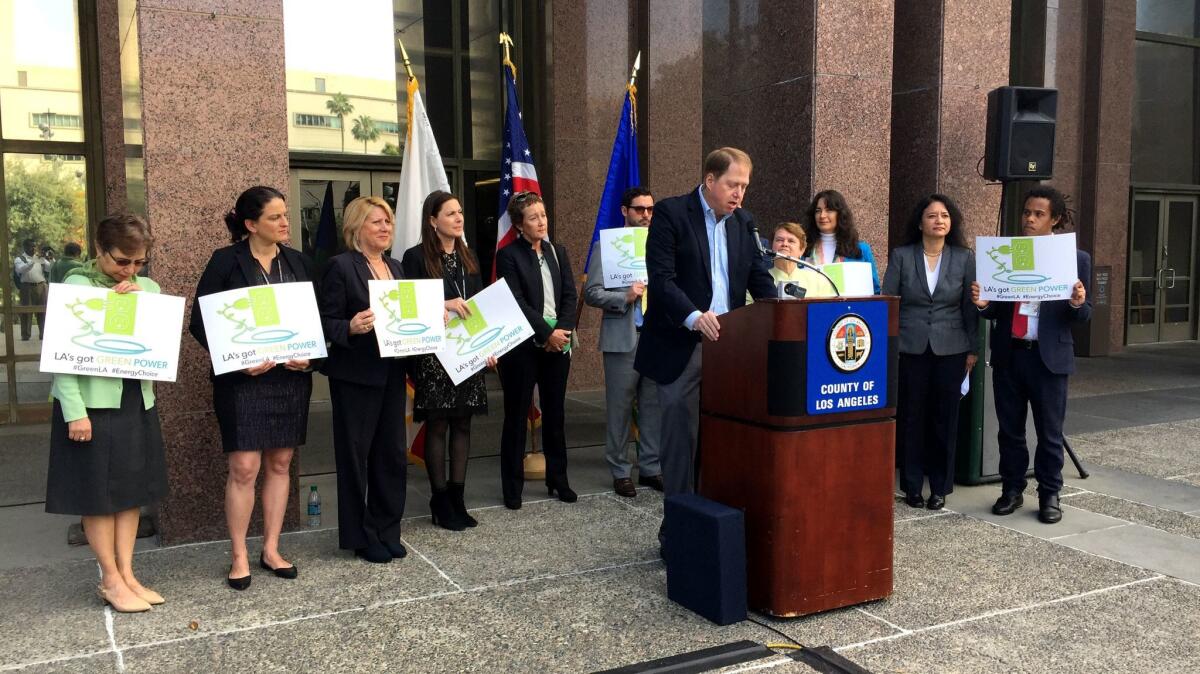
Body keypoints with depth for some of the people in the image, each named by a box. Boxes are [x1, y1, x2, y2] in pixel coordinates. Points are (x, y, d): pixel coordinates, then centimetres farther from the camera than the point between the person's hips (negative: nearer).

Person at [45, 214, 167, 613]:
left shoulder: (147, 289, 7)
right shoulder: (76, 285, -7)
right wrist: (74, 412, -17)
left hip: (137, 401, 5)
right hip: (94, 404, -5)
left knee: (132, 489, 11)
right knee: (98, 493, 5)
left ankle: (127, 574, 22)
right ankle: (111, 581, 15)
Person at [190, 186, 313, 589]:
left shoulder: (299, 262, 8)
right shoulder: (226, 261, -5)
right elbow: (200, 322, -6)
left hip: (291, 377, 4)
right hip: (243, 378, -4)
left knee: (280, 464, 9)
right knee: (243, 468, -4)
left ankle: (271, 550, 21)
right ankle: (239, 557, 11)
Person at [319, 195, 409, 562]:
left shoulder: (395, 267, 12)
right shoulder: (341, 266, -9)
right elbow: (326, 323, -11)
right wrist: (351, 327, -30)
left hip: (391, 372, 7)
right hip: (356, 376, -7)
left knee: (393, 453, 11)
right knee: (355, 454, 5)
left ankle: (387, 531, 25)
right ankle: (360, 536, 17)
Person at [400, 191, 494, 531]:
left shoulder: (468, 257, 13)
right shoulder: (416, 257, -6)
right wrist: (444, 305, -21)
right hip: (434, 354, -5)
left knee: (463, 423, 7)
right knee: (437, 425, 1)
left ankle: (457, 497, 16)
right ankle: (440, 500, 11)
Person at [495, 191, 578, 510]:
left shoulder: (558, 252, 12)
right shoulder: (508, 255, -4)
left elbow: (570, 295, 6)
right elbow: (516, 302, -12)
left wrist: (561, 331, -8)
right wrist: (546, 333, -15)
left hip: (558, 343, 5)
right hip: (523, 345, -5)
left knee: (555, 414, 11)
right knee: (516, 416, 3)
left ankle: (558, 480, 21)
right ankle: (512, 487, 10)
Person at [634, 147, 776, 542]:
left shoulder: (743, 222, 12)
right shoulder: (670, 213, -6)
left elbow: (760, 278, 11)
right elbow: (661, 278, -15)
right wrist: (694, 316, -29)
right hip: (681, 347, -5)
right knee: (680, 438, 1)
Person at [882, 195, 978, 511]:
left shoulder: (965, 258, 3)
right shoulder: (901, 256, 1)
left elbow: (970, 307, 5)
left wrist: (973, 349, 3)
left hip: (950, 350, 1)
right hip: (911, 349, 0)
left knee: (945, 419, 5)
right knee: (911, 417, 4)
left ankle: (940, 487, 16)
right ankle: (912, 485, 14)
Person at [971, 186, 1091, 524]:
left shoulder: (1076, 259, -1)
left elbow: (1083, 316, 0)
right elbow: (995, 310, 7)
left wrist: (1078, 303, -22)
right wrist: (982, 303, -15)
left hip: (1049, 356, -2)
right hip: (1008, 355, 2)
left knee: (1049, 433, 7)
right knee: (1009, 430, 12)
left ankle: (1049, 495, 20)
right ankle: (1011, 490, 25)